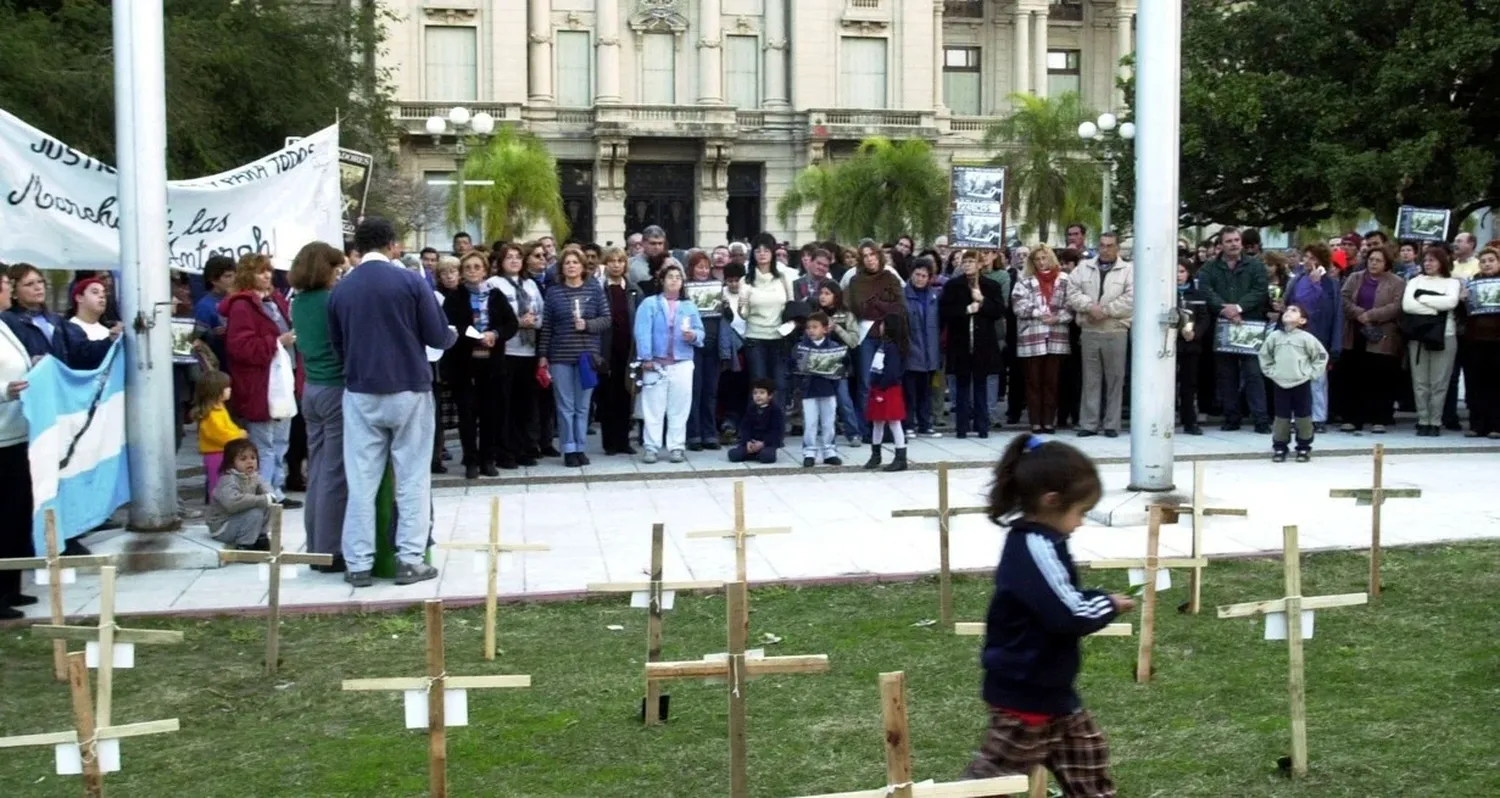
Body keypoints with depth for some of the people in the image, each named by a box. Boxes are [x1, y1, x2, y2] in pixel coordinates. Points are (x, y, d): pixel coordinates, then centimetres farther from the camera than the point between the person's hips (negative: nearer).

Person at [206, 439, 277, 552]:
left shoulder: (253, 476, -2)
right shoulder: (228, 480, -28)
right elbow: (232, 502, -45)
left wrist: (270, 497, -25)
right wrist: (263, 500, -42)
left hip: (237, 519, 8)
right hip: (222, 527, -8)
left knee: (268, 506, -3)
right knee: (255, 513, -27)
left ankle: (261, 538, 6)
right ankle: (244, 546, -15)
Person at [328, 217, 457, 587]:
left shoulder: (340, 290, 1)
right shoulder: (410, 281, -9)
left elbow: (337, 346, 10)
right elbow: (438, 337, -7)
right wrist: (454, 335, 16)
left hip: (361, 393, 3)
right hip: (409, 390, -2)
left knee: (361, 480, 6)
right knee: (412, 478, 5)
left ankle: (358, 564, 7)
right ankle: (410, 560, 5)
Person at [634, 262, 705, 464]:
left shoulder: (689, 306, 12)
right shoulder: (649, 304, 1)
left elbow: (700, 332, 7)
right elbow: (642, 332, -7)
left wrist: (693, 336, -16)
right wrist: (646, 358, -14)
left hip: (682, 364, 3)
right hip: (656, 363, -2)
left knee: (679, 408, 4)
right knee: (653, 407, 1)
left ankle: (676, 447, 10)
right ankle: (651, 447, 6)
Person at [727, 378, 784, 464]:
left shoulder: (776, 410, -7)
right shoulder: (750, 408, 8)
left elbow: (777, 431, -13)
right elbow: (745, 427, 4)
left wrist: (763, 443, -22)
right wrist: (748, 442, -14)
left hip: (769, 441, -4)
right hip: (751, 440, 4)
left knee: (766, 457, -36)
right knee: (733, 454, -18)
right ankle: (756, 453, 3)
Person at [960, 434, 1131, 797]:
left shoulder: (1036, 543, 6)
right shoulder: (1035, 549, -27)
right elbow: (1069, 616, -30)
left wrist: (1099, 601, 2)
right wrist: (1110, 606, -12)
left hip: (1048, 689, 10)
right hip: (1024, 693, -10)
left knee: (1087, 755, 18)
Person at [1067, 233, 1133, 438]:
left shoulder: (1128, 269, 2)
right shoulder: (1084, 267, 10)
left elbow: (1131, 298, -10)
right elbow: (1073, 292, 2)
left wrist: (1105, 310, -14)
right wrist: (1090, 306, -13)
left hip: (1116, 332, -2)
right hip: (1088, 331, 2)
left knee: (1115, 379, 2)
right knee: (1090, 379, 5)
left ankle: (1111, 424, 8)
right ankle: (1088, 424, 9)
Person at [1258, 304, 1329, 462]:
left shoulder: (1306, 338, -7)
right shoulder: (1274, 337, 1)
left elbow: (1321, 356, -1)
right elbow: (1264, 356, 13)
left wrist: (1311, 373, -4)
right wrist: (1271, 372, 5)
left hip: (1302, 384, -2)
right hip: (1280, 384, 2)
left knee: (1303, 417, 4)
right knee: (1281, 417, 7)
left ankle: (1304, 448, 15)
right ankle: (1279, 447, 17)